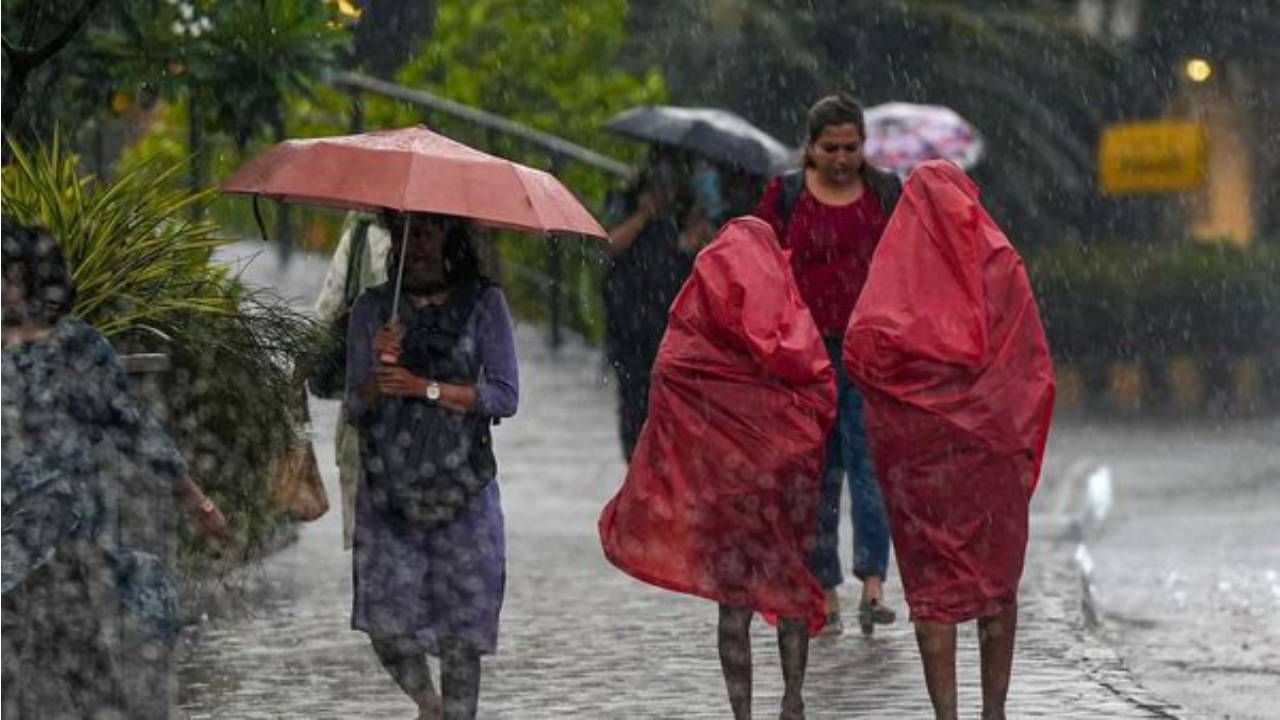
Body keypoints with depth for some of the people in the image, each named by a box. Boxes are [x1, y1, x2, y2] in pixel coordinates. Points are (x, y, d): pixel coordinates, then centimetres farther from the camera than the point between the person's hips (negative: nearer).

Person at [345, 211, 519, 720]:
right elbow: (355, 409, 4)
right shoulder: (373, 309, 7)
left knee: (459, 636, -4)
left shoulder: (483, 304, 2)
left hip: (462, 492, -1)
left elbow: (505, 396, -6)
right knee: (387, 628, -5)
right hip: (388, 495, 2)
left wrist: (425, 388, -14)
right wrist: (379, 368, -16)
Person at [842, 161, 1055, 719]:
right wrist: (1026, 441, 3)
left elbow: (860, 349, -12)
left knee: (931, 581, 4)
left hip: (916, 442, -1)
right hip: (994, 441, 1)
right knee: (997, 577, 12)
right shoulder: (999, 262, -2)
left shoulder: (895, 266, -2)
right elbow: (1033, 362, -4)